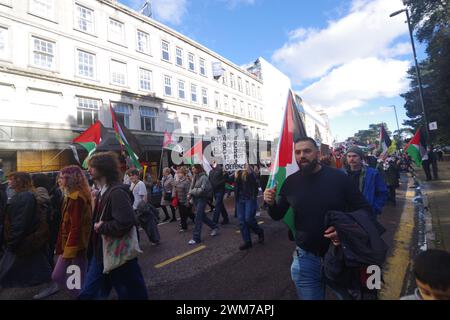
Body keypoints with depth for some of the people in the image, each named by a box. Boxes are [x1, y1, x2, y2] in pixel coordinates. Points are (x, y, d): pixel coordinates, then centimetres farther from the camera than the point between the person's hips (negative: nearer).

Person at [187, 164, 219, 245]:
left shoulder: (204, 177, -15)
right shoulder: (195, 177, 8)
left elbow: (203, 189, -23)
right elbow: (191, 187, 13)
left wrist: (193, 191, -15)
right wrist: (189, 194, -6)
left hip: (202, 198, -8)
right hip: (195, 198, 8)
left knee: (198, 217, -7)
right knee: (202, 216, 17)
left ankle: (196, 238, 3)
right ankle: (214, 227, 37)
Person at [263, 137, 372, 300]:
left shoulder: (338, 177, -13)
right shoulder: (290, 182, -6)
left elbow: (364, 209, -5)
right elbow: (278, 215, 5)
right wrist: (271, 203, -18)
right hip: (306, 257, 1)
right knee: (309, 296, 16)